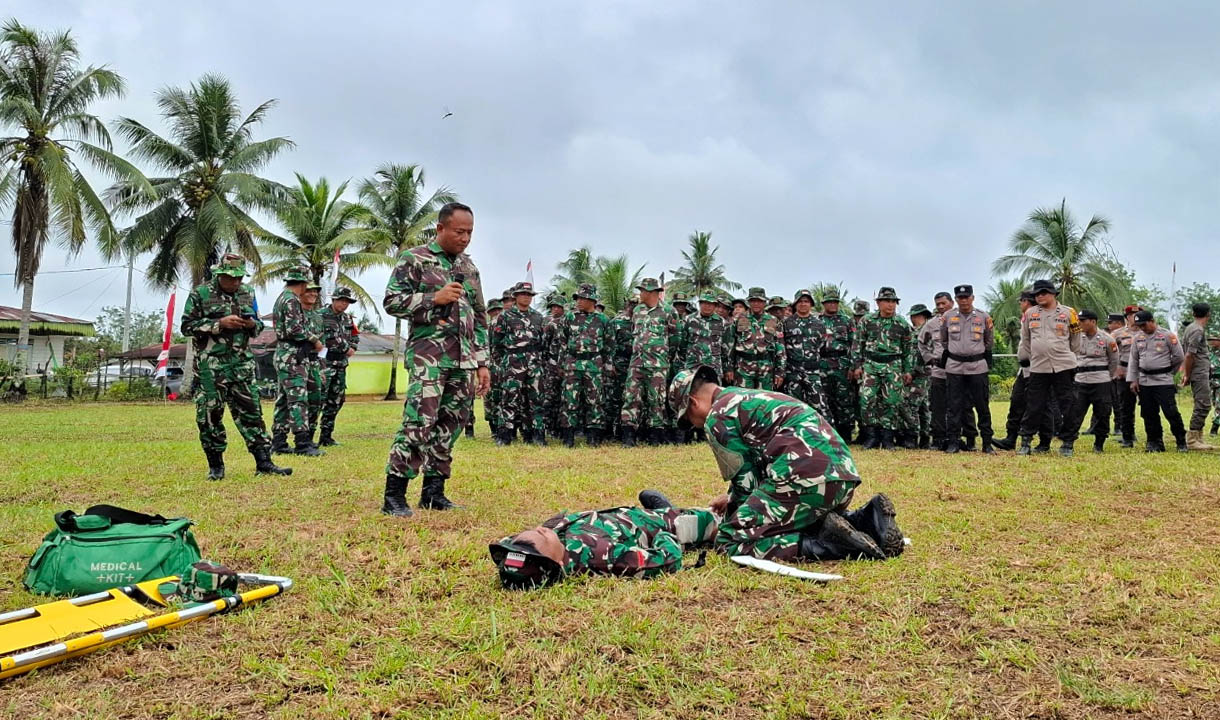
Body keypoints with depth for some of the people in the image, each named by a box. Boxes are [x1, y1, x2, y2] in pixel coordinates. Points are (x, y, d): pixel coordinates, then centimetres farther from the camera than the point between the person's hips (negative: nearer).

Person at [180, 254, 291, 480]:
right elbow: (187, 326, -6)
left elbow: (258, 326, 19)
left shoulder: (247, 293, 11)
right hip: (211, 365, -4)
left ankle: (264, 463, 3)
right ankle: (216, 467, 13)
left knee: (250, 411, 2)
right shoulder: (200, 294, -3)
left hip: (242, 362, 4)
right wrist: (220, 323, -16)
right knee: (210, 415, 2)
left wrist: (252, 324, -5)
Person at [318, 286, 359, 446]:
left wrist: (351, 348, 4)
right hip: (325, 363, -8)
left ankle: (326, 436, 18)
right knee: (319, 400, -13)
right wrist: (346, 348, -8)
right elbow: (330, 338, -18)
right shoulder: (322, 316, -9)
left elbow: (355, 336, 24)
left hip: (341, 365, 8)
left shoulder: (347, 319, 15)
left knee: (336, 401, 10)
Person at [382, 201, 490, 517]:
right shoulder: (414, 259, 0)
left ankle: (433, 490, 18)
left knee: (449, 425, 8)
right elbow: (391, 301, -7)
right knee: (419, 422, -15)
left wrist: (482, 362, 13)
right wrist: (435, 297, -16)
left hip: (463, 361, 6)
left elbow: (480, 318, 19)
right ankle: (394, 495, -10)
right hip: (428, 356, -6)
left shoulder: (469, 267, 17)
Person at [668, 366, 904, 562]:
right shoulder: (753, 397, 31)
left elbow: (744, 478, 2)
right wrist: (733, 499, 47)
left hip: (806, 480, -9)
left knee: (730, 542, -5)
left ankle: (828, 544, -17)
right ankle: (865, 519, 8)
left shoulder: (717, 417, 3)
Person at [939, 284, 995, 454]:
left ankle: (987, 443, 10)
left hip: (978, 367, 0)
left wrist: (984, 356, 15)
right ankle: (953, 442, 6)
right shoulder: (948, 316, 3)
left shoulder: (984, 317, 1)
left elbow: (989, 342, 14)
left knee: (982, 406, 3)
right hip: (954, 367, 1)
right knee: (954, 406, 1)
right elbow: (944, 340, 17)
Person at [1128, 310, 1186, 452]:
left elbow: (1178, 357, -1)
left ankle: (1181, 442, 3)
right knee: (1149, 413, 6)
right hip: (1144, 381, 5)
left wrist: (1168, 372, 7)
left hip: (1163, 381, -5)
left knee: (1171, 411, -9)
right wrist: (1133, 380, 7)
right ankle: (1155, 442, 15)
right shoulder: (1138, 338, 9)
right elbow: (1134, 360, 13)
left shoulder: (1167, 336, -5)